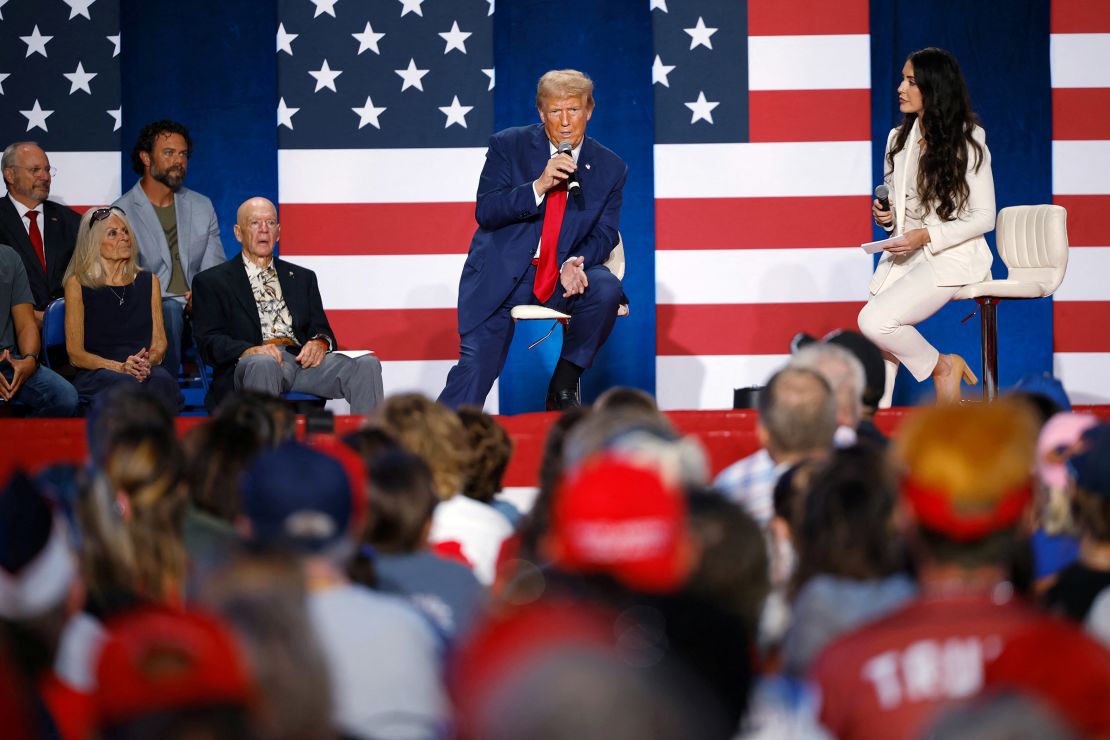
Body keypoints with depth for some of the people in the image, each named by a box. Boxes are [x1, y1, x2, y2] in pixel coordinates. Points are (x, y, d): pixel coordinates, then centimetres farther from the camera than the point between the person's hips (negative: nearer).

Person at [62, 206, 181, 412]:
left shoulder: (149, 282, 19)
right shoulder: (77, 285, 8)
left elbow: (159, 342, 15)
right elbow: (75, 353, 3)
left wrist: (147, 361, -10)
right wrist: (120, 367, -14)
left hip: (145, 370, 3)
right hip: (96, 374, -3)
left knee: (162, 381, -35)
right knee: (128, 384, -39)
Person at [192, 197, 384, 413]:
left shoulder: (303, 278, 28)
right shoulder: (212, 282, 15)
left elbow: (321, 330, 21)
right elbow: (209, 341, 3)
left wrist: (319, 343, -5)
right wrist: (249, 350, -18)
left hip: (303, 360, 4)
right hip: (251, 363, -4)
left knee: (367, 366, -25)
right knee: (264, 364, -42)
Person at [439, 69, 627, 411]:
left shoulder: (610, 168, 5)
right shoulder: (508, 145, 0)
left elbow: (603, 235, 4)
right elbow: (485, 212, -8)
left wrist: (575, 264, -18)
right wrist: (539, 186, -23)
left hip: (562, 277, 2)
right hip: (502, 274, -1)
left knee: (606, 289, -29)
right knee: (476, 366, -16)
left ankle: (564, 386, -12)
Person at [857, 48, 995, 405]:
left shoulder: (968, 143, -6)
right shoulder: (899, 138, 12)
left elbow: (984, 218, -8)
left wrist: (926, 236, -18)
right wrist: (885, 215, 0)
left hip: (950, 255, -6)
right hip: (903, 253, 6)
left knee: (875, 321, -24)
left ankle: (943, 367, -1)